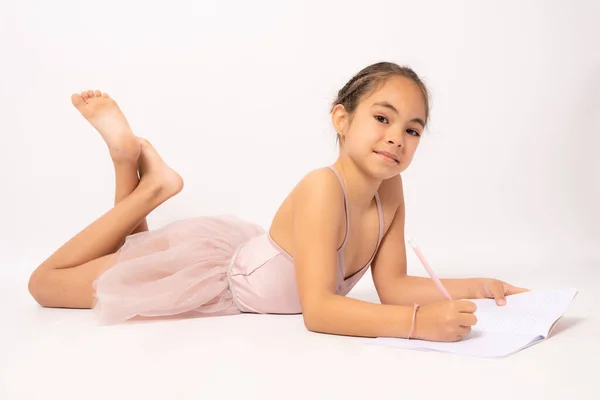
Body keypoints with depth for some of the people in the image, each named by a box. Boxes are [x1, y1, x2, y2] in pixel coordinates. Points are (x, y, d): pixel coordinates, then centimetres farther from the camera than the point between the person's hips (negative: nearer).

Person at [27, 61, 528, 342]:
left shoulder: (391, 190, -16)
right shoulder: (322, 189, -38)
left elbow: (393, 284, -9)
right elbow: (317, 310, -43)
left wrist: (473, 286, -20)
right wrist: (417, 322, -52)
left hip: (247, 255, 7)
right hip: (214, 272, -6)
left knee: (133, 263, 34)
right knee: (45, 283, 7)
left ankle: (133, 155, 29)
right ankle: (151, 183, 12)